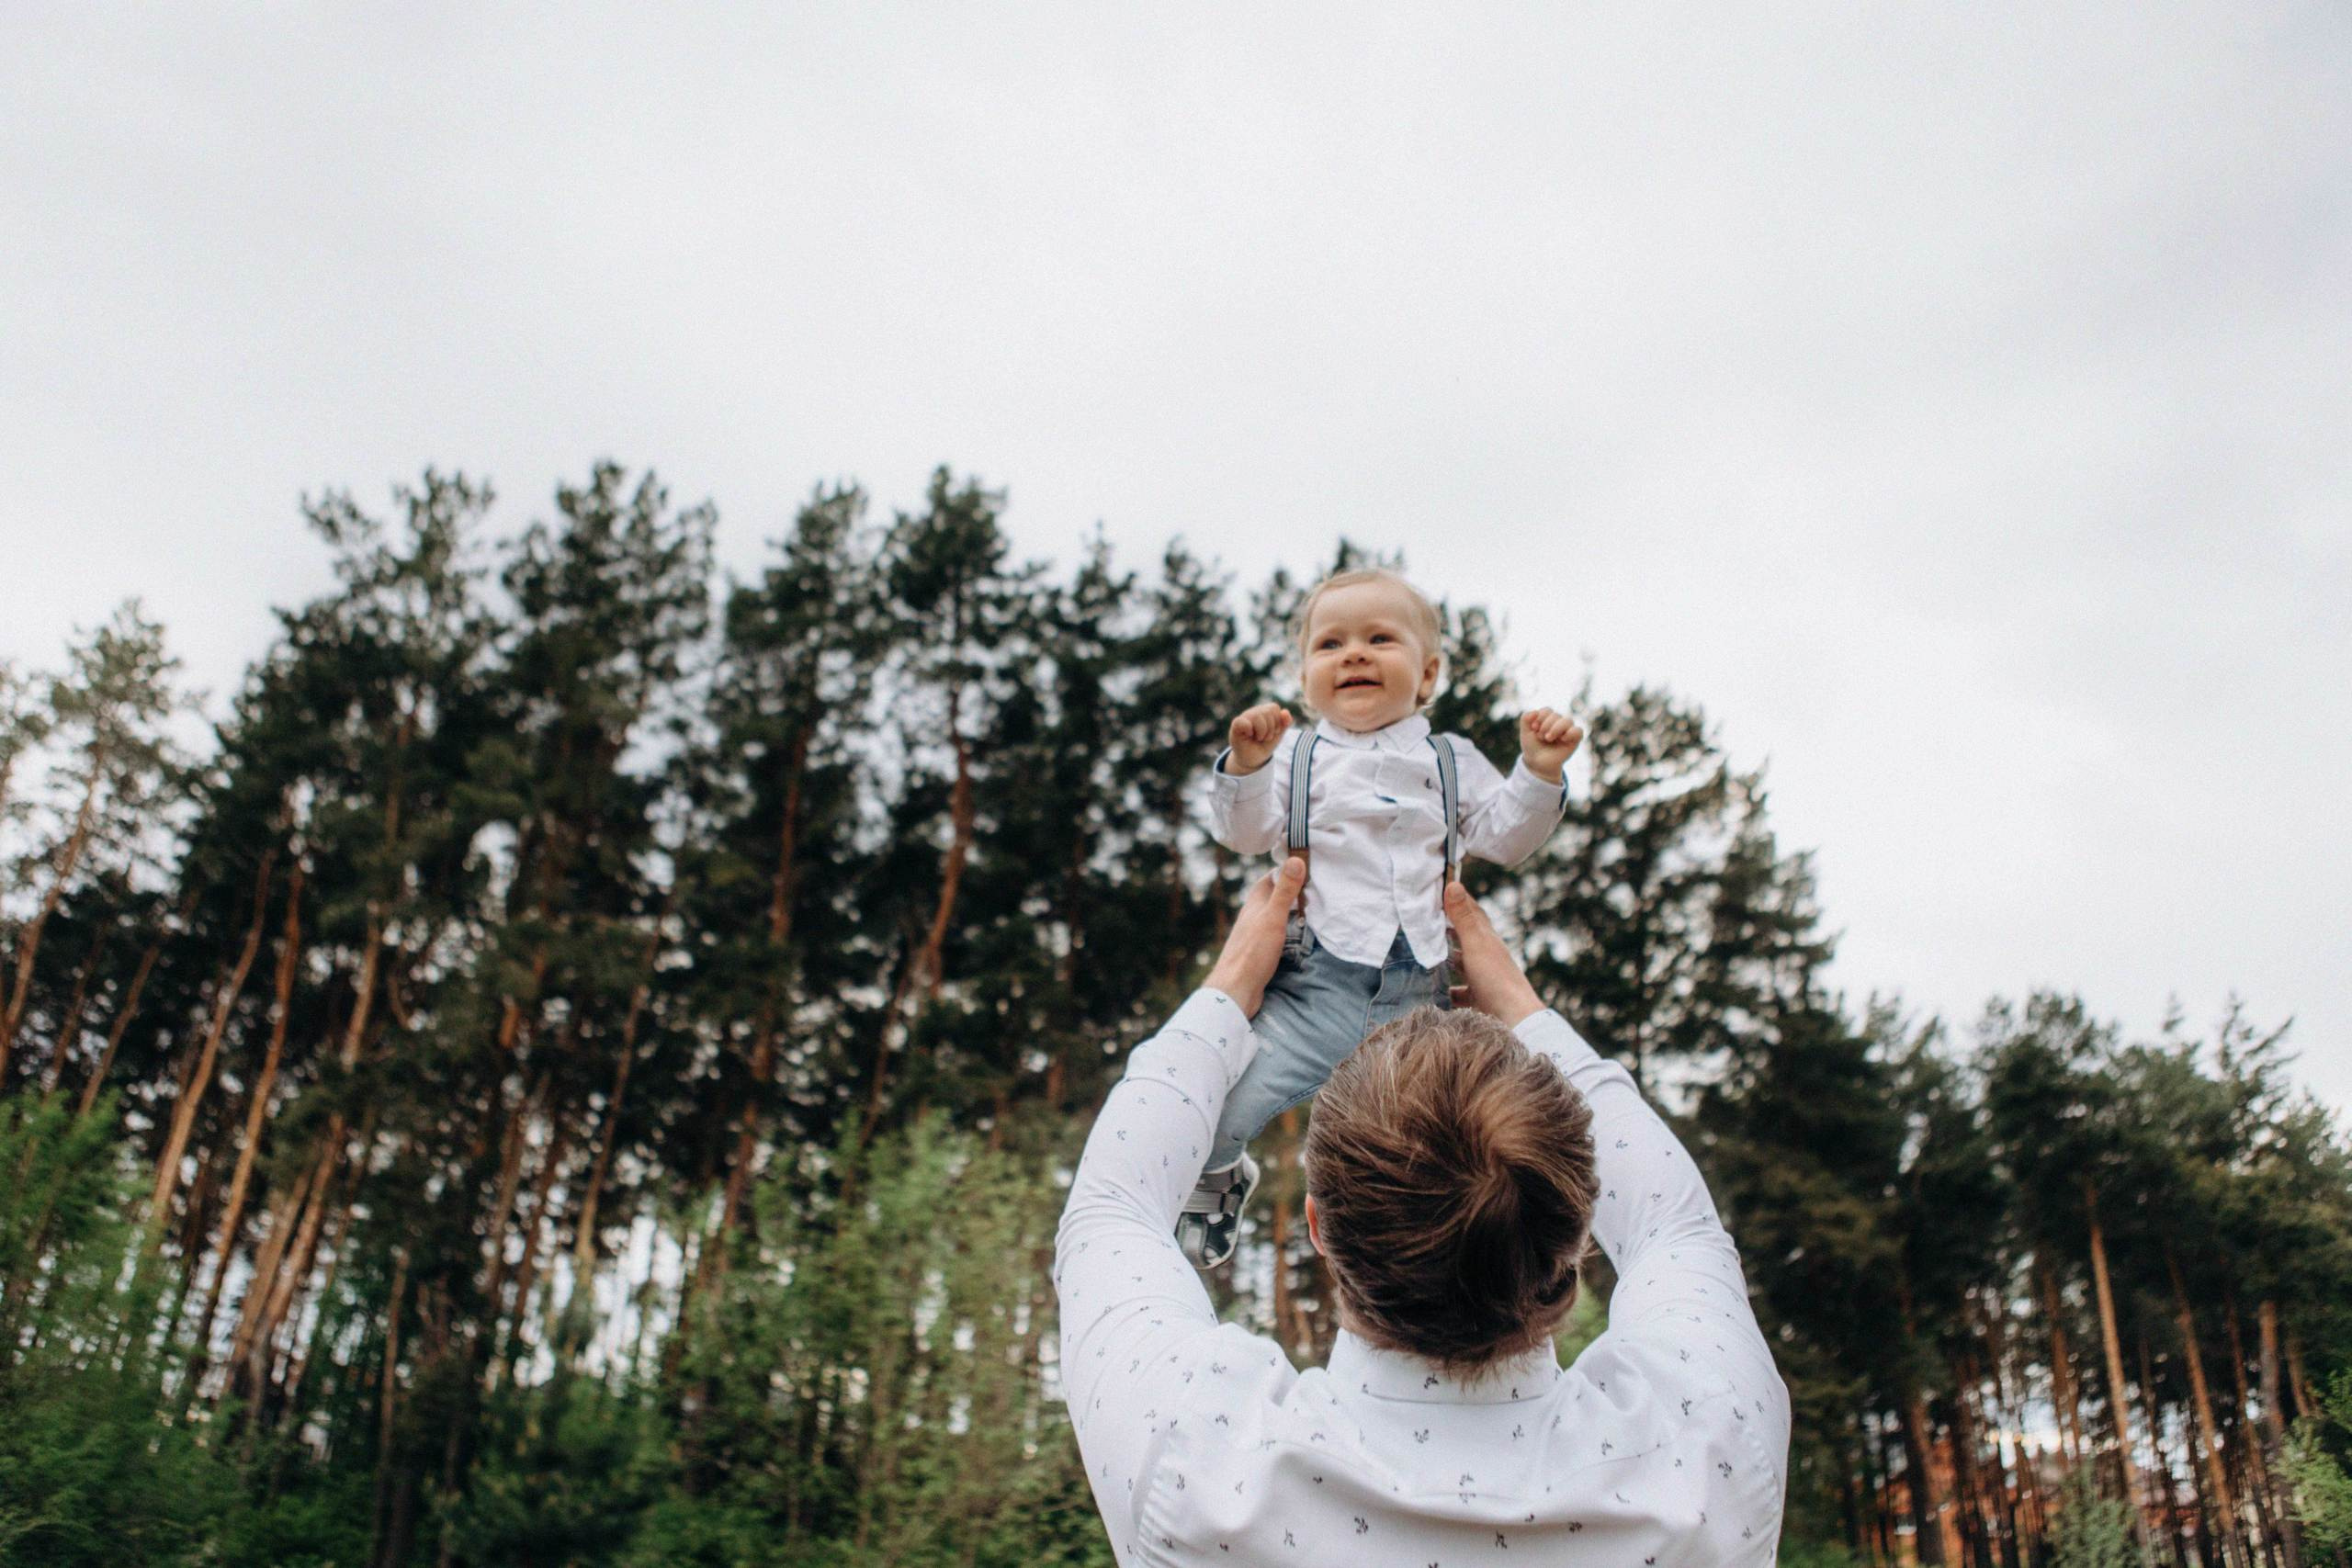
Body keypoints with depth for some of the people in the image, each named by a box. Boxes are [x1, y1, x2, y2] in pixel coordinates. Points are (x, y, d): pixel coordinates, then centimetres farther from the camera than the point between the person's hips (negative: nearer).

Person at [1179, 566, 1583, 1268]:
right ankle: (1218, 1181, 22)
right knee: (1213, 1113, -14)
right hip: (1312, 986, -2)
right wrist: (1246, 763, -19)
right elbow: (1246, 833, -2)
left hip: (1417, 1001, 2)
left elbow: (1504, 837, 13)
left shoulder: (1452, 761, 15)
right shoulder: (1295, 754, 9)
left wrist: (1539, 772, -2)